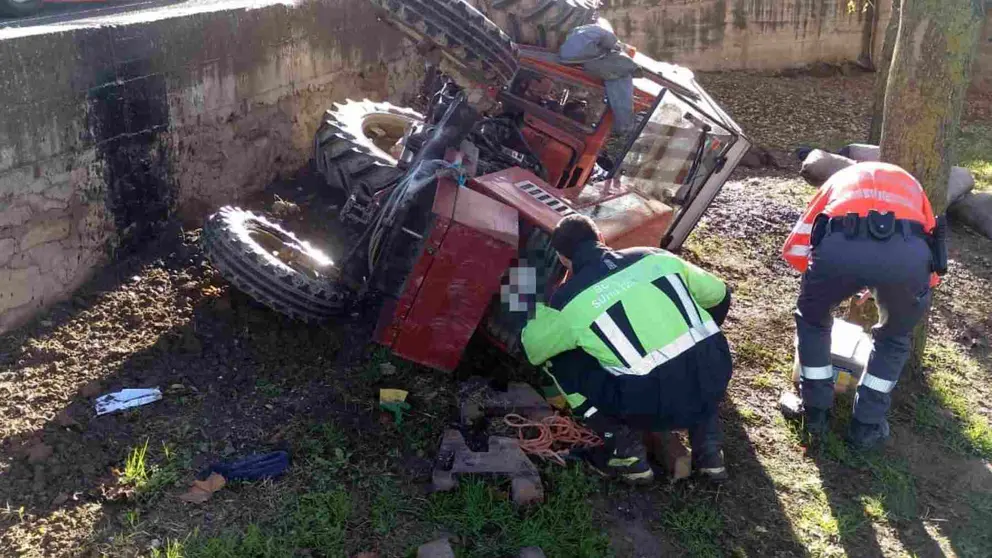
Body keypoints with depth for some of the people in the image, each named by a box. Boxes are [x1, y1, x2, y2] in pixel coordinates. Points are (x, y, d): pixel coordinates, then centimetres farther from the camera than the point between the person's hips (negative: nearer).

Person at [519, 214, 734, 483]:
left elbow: (532, 349, 19)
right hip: (715, 379, 5)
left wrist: (539, 311, 38)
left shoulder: (569, 301, 3)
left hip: (653, 404, -4)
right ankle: (708, 444, 27)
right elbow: (719, 296, 27)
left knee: (559, 359, 15)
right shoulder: (657, 257, 13)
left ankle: (625, 449, 12)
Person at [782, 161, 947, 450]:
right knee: (894, 338, 32)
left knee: (812, 321, 31)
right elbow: (931, 255, 37)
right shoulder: (910, 184, 43)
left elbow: (794, 248, 29)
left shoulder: (839, 179, 41)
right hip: (908, 251, 1)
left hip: (839, 246, -1)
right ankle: (866, 426, 33)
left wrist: (824, 278, 46)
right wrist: (879, 286, 51)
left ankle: (815, 414, 35)